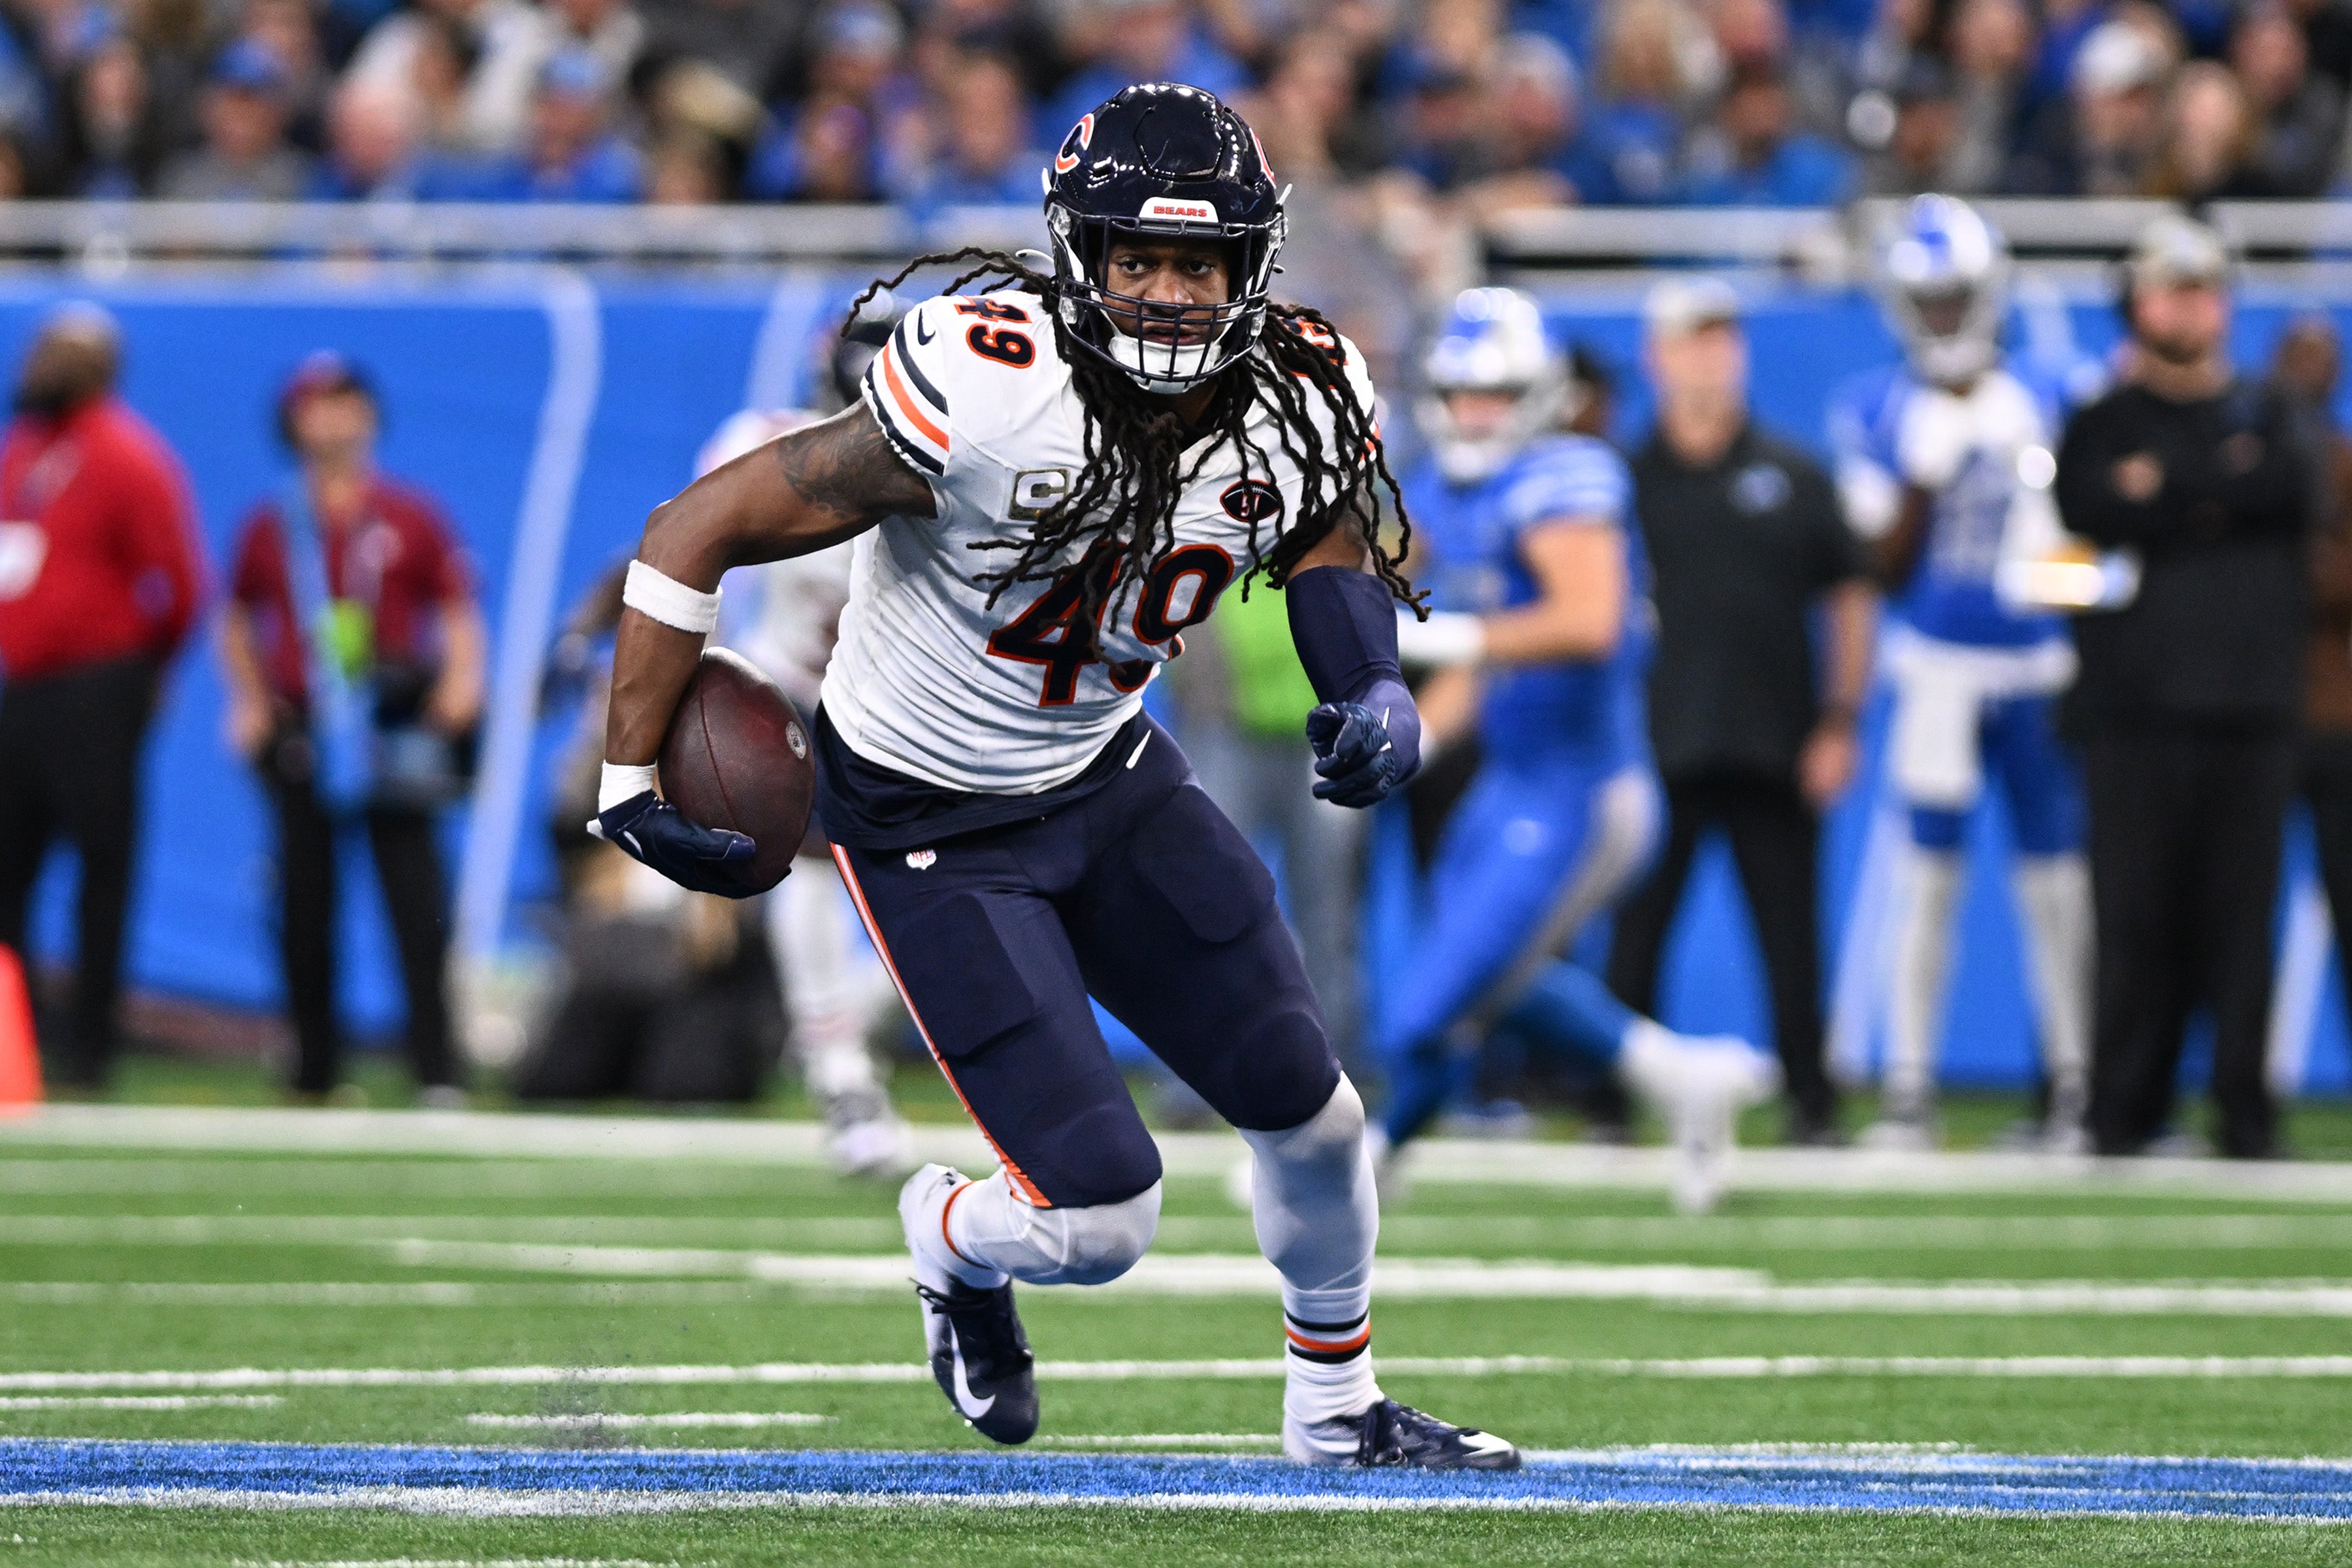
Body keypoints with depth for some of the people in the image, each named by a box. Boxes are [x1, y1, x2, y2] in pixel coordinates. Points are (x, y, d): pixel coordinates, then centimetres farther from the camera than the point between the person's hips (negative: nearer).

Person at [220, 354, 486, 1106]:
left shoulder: (408, 516, 5)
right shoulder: (271, 525, 10)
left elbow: (458, 607, 7)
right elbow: (239, 620, 21)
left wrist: (461, 675, -10)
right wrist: (251, 699, 9)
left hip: (396, 730, -2)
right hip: (300, 729, 2)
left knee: (416, 897, -8)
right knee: (305, 902, 4)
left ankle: (437, 1068, -9)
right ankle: (314, 1066, 14)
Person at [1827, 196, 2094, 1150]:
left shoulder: (2036, 402, 7)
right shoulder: (1876, 410, 1)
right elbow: (1888, 568, -3)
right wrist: (1925, 474, -14)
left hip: (2038, 669, 2)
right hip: (1939, 671, -2)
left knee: (2058, 882, 2)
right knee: (1931, 881, -3)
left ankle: (2073, 1084, 12)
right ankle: (1909, 1088, 3)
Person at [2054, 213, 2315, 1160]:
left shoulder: (2266, 416, 16)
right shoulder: (2106, 423, 10)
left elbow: (2291, 486, -6)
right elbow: (2092, 507, -10)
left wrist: (2167, 487, -7)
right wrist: (2224, 492, -8)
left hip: (2251, 710, 2)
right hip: (2140, 713, -1)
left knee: (2242, 913, -1)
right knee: (2135, 915, -4)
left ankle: (2244, 1113, 1)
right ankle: (2124, 1113, 0)